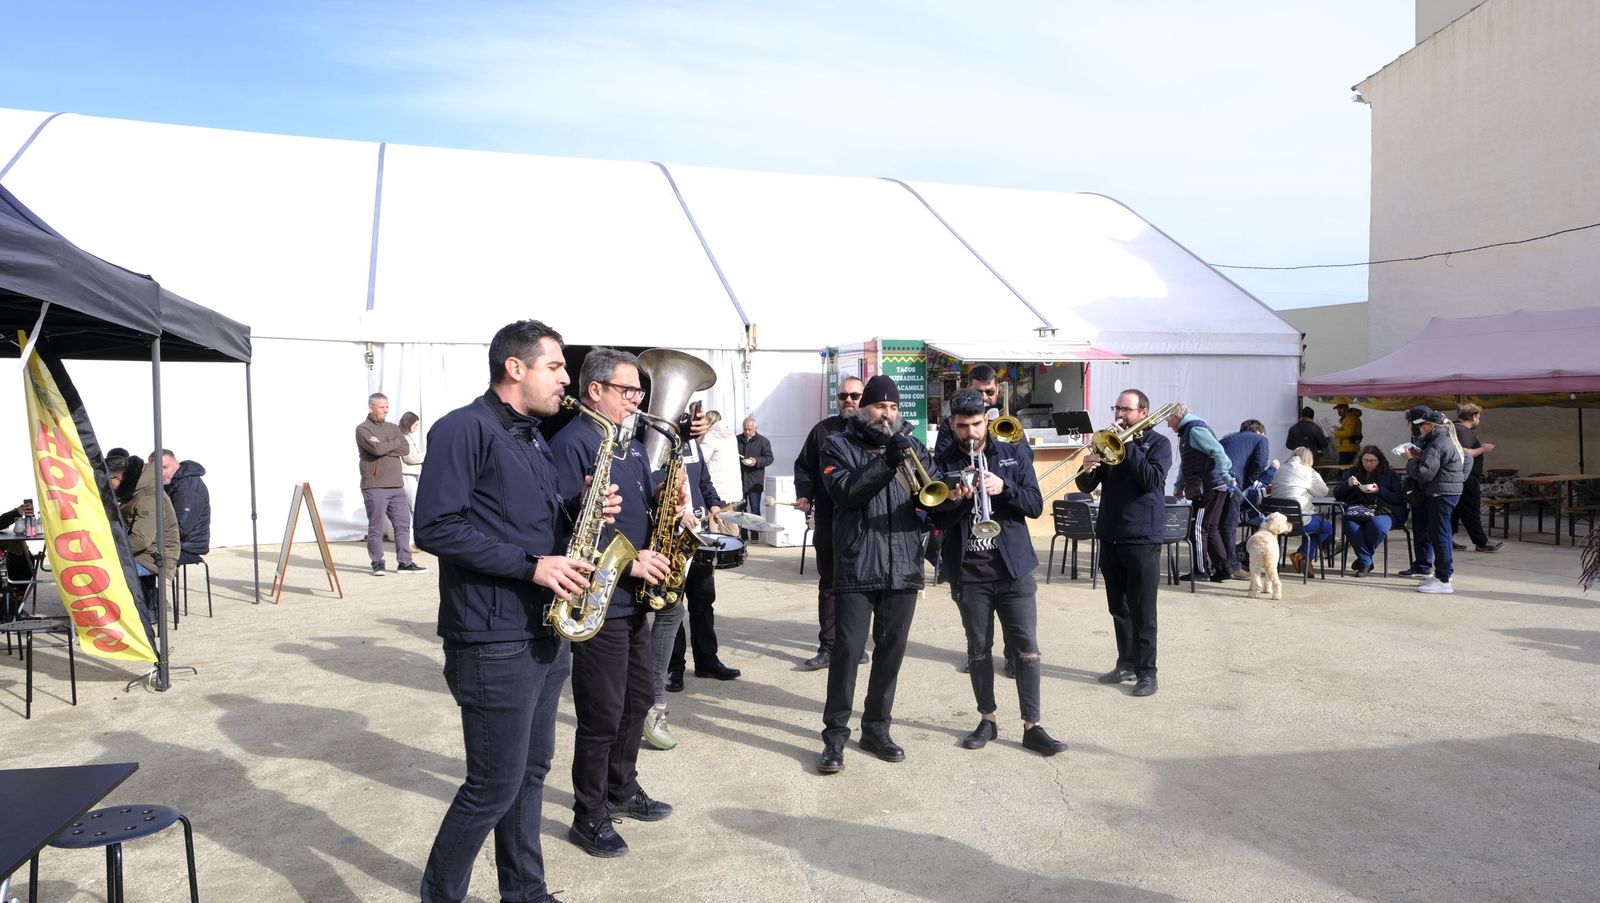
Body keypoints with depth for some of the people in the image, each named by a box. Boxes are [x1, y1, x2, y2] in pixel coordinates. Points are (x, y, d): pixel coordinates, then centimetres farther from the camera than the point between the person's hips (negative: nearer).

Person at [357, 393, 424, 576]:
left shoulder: (393, 428, 16)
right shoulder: (363, 429, -1)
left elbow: (405, 448, -1)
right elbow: (377, 449, -18)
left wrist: (383, 446, -11)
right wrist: (395, 442, -3)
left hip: (396, 486, 5)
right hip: (374, 486, -5)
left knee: (403, 523, 5)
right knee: (375, 527, 1)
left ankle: (405, 561, 13)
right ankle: (377, 564, 11)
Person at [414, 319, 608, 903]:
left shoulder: (535, 441, 16)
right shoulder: (465, 428, -12)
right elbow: (436, 528, -20)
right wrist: (531, 565, -22)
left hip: (547, 633, 9)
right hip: (495, 642, -9)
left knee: (530, 772, 17)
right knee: (495, 786, 0)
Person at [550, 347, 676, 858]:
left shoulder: (632, 445, 13)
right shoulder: (572, 443, -15)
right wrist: (627, 561, -22)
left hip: (634, 599, 9)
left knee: (638, 701, 19)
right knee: (601, 717, 2)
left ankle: (621, 791, 37)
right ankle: (589, 817, 19)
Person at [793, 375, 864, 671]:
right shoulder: (823, 430, 7)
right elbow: (804, 467, 10)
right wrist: (804, 496, -4)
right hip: (828, 521, 1)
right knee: (829, 585, 6)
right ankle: (828, 647, 12)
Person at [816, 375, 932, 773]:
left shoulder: (910, 445, 15)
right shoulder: (839, 447, 3)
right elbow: (844, 491, -14)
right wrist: (887, 461, -24)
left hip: (904, 566, 4)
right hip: (857, 567, -4)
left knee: (891, 650, 10)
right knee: (848, 649, -4)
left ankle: (876, 728, 23)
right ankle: (835, 735, 6)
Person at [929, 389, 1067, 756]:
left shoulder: (1012, 455, 3)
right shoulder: (943, 463, 1)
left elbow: (1036, 505, -2)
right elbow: (938, 520, -3)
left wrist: (1003, 487, -19)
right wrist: (956, 501, -24)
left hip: (1013, 568, 0)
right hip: (968, 573, 0)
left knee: (1027, 648, 0)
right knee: (978, 650, 10)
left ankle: (1032, 727, 8)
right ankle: (987, 720, 24)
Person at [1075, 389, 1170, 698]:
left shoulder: (1158, 443, -1)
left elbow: (1152, 480, -19)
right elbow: (1087, 486, 6)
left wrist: (1128, 445, -18)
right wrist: (1087, 470, -16)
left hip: (1142, 539, -5)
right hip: (1109, 537, 5)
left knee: (1142, 611, -2)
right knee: (1119, 608, 12)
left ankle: (1147, 672, 6)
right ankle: (1126, 664, 23)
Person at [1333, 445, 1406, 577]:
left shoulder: (1390, 475, 13)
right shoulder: (1352, 473, 18)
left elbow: (1399, 499, 1)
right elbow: (1337, 495, 12)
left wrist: (1379, 491, -14)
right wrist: (1348, 484, -8)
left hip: (1383, 512, -1)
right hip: (1358, 512, 1)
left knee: (1377, 525, -37)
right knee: (1351, 526, -35)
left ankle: (1363, 558, -15)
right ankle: (1366, 561, -23)